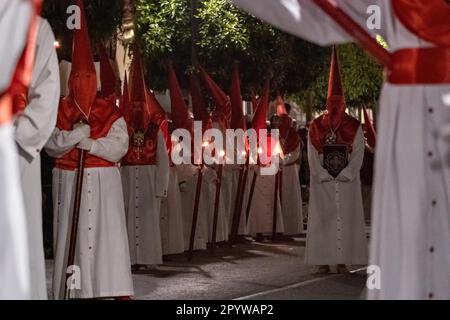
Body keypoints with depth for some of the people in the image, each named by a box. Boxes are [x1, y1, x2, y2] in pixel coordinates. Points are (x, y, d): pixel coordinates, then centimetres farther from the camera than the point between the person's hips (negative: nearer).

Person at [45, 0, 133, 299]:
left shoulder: (111, 113, 3)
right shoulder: (59, 112, 6)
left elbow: (119, 146, -9)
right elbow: (51, 146, -5)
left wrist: (88, 143, -18)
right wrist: (76, 135, -19)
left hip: (102, 180, -1)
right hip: (69, 180, 1)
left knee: (108, 231, -6)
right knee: (71, 231, 1)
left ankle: (118, 289, -5)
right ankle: (74, 290, 5)